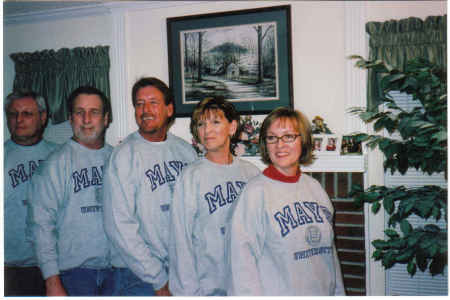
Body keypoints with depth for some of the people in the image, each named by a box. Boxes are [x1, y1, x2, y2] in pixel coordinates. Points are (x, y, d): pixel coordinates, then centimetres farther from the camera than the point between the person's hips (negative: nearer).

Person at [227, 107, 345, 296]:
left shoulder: (314, 187, 4)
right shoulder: (256, 191, -15)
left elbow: (329, 249, 10)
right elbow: (242, 260, -17)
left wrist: (338, 292, 10)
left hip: (323, 291, 6)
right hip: (276, 293, -5)